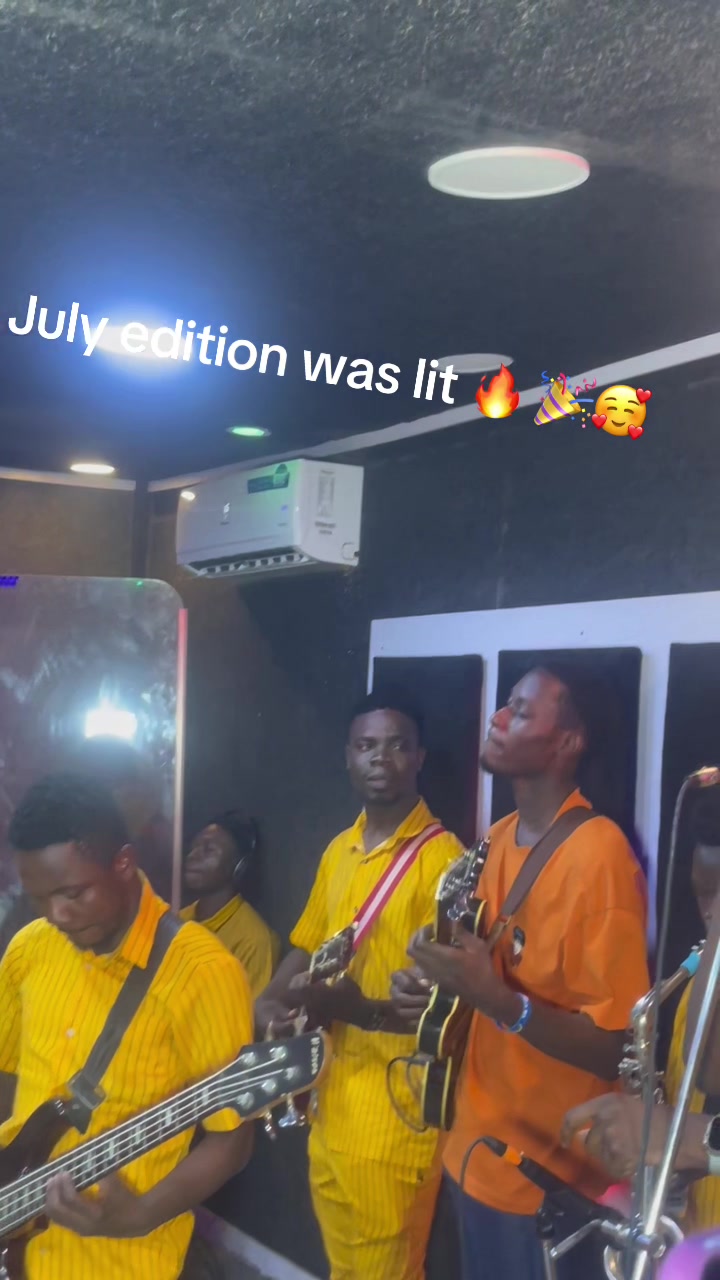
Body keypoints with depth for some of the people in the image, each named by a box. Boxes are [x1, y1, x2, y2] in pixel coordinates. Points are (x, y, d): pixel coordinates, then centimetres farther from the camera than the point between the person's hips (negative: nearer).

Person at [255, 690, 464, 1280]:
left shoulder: (441, 857, -15)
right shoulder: (338, 851, 10)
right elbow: (307, 947, 20)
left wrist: (360, 1009, -32)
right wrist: (270, 1003, 2)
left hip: (395, 1107, -7)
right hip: (331, 1097, 7)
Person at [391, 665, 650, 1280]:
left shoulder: (598, 855, -20)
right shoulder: (498, 838, 5)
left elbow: (617, 1050, -21)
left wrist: (495, 999, -32)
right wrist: (436, 991, -3)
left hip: (548, 1181, -7)